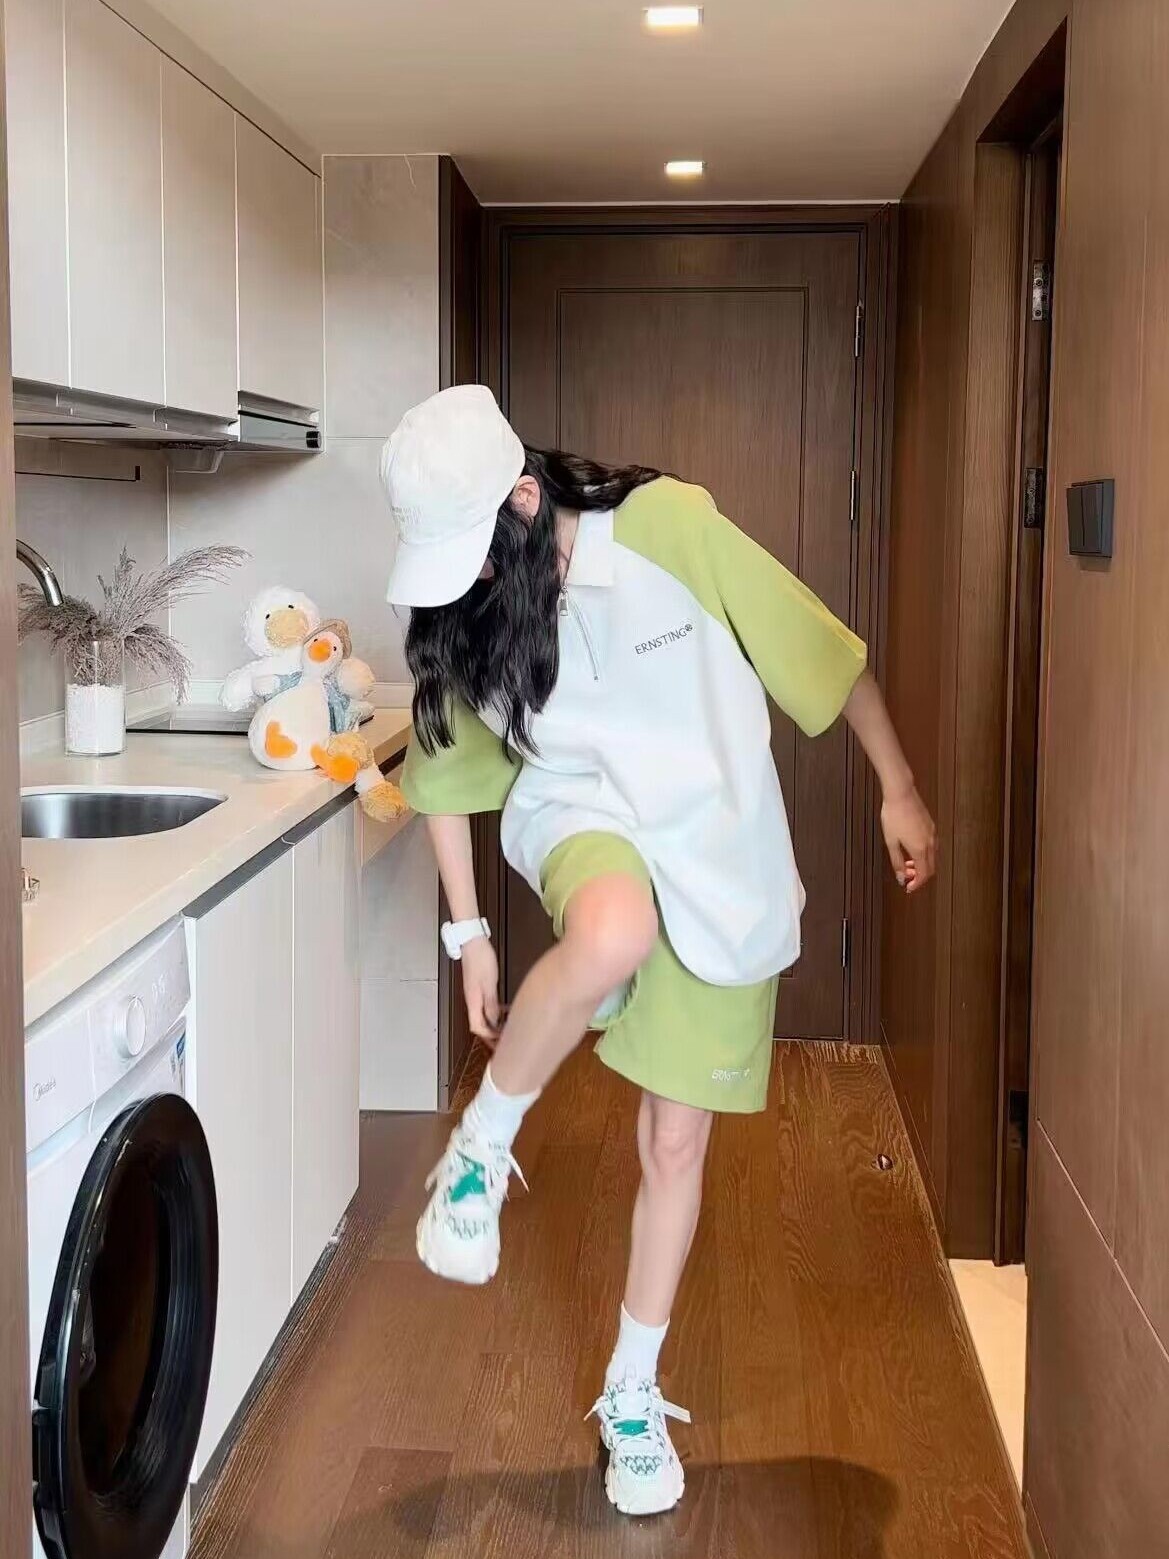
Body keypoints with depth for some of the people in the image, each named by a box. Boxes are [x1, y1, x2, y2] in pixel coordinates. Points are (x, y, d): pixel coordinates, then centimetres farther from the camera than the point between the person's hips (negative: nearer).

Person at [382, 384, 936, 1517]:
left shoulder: (666, 526, -19)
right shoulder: (456, 614, -7)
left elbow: (823, 651, -10)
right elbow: (446, 773, 7)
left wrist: (898, 790, -5)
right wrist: (469, 933, 5)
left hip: (721, 868, 0)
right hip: (587, 819, 0)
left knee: (676, 1141, 5)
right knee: (613, 935, -39)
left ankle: (632, 1395, 26)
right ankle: (480, 1148, -12)